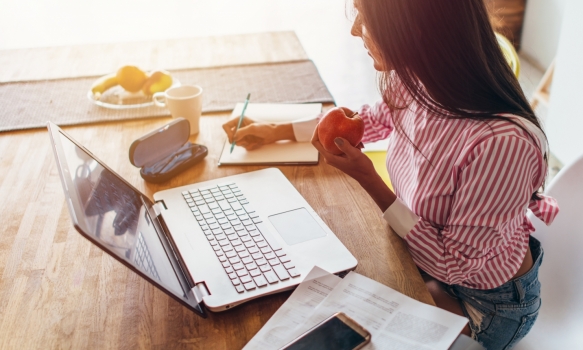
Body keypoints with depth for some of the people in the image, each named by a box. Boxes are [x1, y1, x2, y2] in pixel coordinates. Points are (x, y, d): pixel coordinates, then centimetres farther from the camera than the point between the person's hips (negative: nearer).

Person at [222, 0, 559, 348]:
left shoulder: (501, 141, -39)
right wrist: (273, 131, 7)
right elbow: (376, 119, 6)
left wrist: (367, 178, -29)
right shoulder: (414, 80, -19)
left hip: (489, 302, -5)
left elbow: (454, 264, -25)